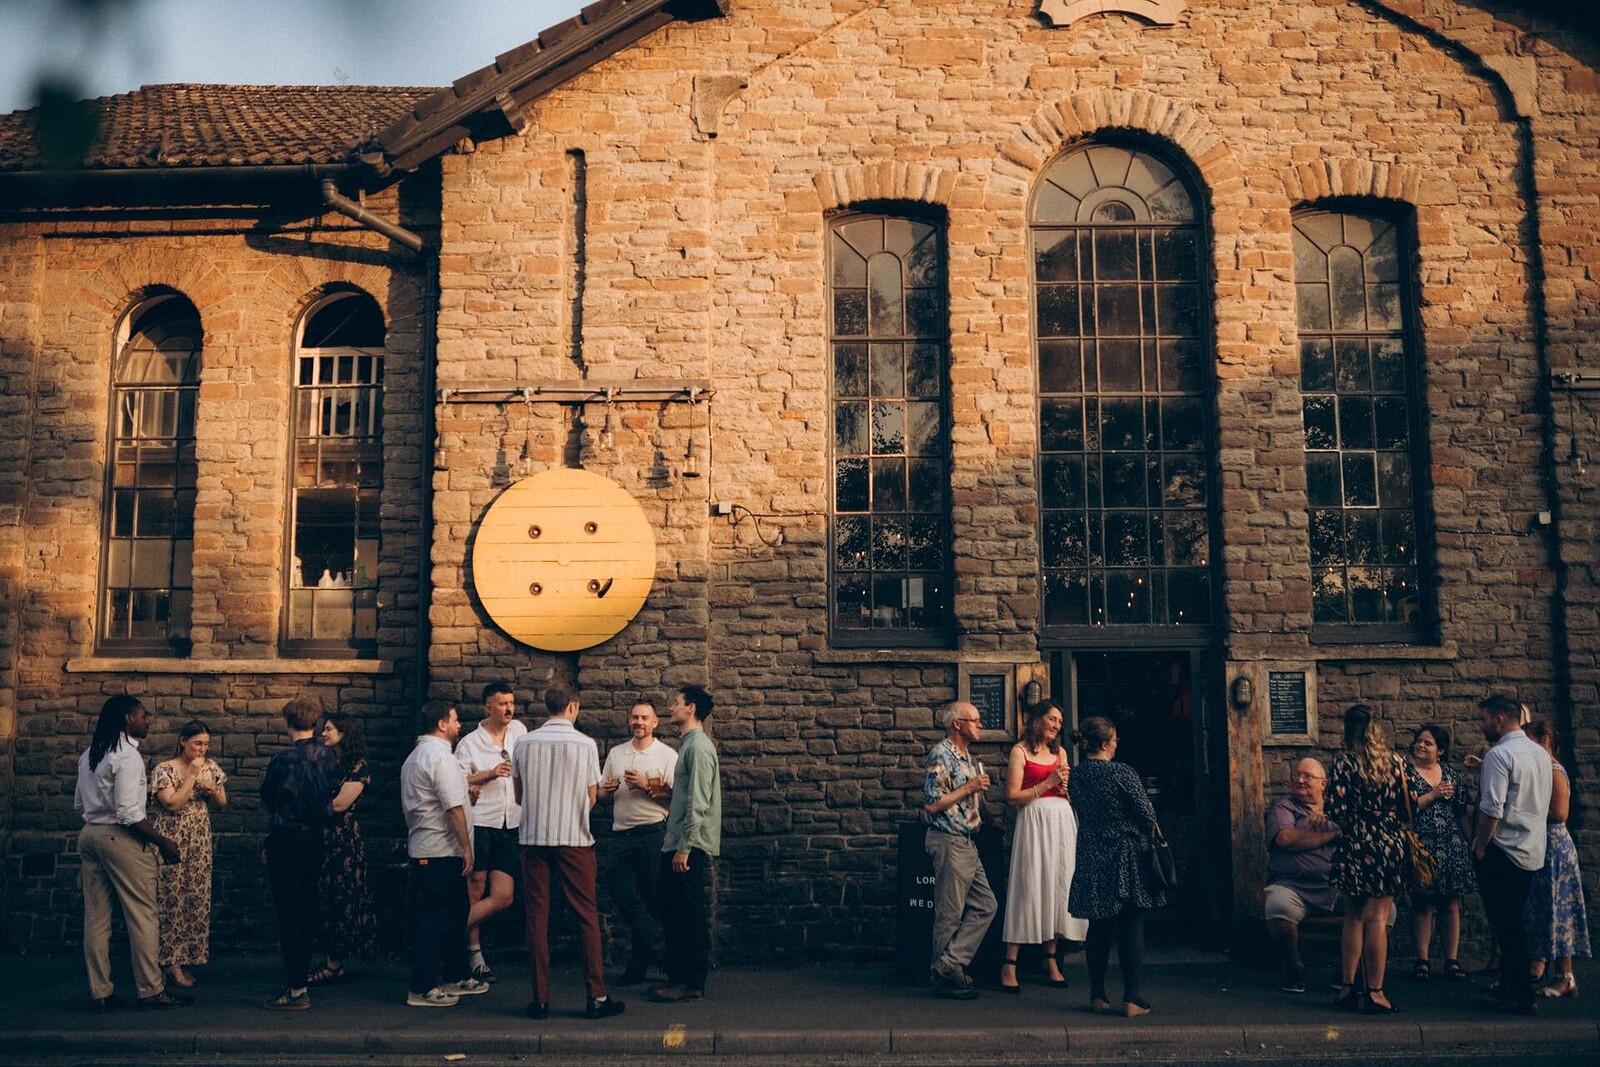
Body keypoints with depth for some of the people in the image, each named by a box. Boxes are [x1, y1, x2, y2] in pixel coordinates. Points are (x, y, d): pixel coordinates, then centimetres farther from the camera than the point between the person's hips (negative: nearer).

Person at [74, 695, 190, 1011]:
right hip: (121, 839, -9)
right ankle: (151, 990, 4)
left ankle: (101, 993, 15)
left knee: (96, 917, 9)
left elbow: (79, 802, 18)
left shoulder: (89, 755, 12)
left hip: (90, 834, 9)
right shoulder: (127, 756, -15)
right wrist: (163, 841, -14)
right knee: (142, 914, -1)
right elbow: (128, 813, -20)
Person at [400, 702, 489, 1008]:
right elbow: (454, 809, -20)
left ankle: (456, 978, 24)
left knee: (456, 913, 17)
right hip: (443, 852, -10)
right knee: (436, 920, -5)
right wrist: (467, 849, -16)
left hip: (420, 850, 10)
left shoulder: (414, 758, 17)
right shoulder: (441, 757, -16)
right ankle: (422, 989, -1)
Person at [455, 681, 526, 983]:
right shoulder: (470, 743, -3)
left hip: (508, 827, 5)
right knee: (474, 894, 0)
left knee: (503, 896, -2)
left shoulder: (519, 730, 11)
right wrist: (489, 774, -15)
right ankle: (474, 955, 13)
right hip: (479, 825, -5)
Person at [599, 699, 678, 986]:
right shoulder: (615, 753, 15)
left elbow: (674, 799, -6)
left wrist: (646, 786, -16)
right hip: (621, 833, 4)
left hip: (652, 833, -4)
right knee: (622, 894, -5)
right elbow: (601, 794, 19)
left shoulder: (667, 755, 0)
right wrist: (607, 790, -4)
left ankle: (639, 963, 12)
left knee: (649, 898, 1)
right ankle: (659, 942, 8)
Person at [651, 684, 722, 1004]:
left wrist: (684, 848, -21)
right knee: (672, 911, 14)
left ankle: (693, 983, 4)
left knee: (691, 915, -3)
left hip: (691, 848, -10)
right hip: (678, 845, 10)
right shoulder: (687, 744, 17)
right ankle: (676, 974, 23)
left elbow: (698, 803, -20)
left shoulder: (698, 747, -14)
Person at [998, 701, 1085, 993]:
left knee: (1058, 886, 4)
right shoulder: (1020, 751, -1)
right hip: (1034, 821, -6)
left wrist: (1067, 787, 2)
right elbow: (1012, 796, -8)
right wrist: (1048, 783, -11)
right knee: (1029, 887, -8)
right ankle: (1009, 964, -4)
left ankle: (1051, 960, 13)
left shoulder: (1060, 752, 18)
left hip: (1062, 821, 6)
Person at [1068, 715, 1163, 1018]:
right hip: (1127, 855, -5)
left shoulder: (1076, 776, 2)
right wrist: (1152, 830, 8)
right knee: (1131, 929, 2)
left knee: (1099, 927, 12)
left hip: (1092, 859, 5)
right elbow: (1146, 814, -12)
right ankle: (1133, 999, 1)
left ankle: (1097, 995, 16)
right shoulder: (1122, 773, -15)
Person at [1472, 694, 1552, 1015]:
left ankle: (1521, 997, 2)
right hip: (1533, 852, 9)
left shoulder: (1500, 754, -17)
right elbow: (1543, 804, 19)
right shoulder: (1541, 753, 11)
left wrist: (1480, 847, -12)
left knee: (1506, 926, -1)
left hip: (1503, 852, -9)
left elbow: (1492, 809, -23)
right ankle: (1511, 986, 24)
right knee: (1515, 924, 16)